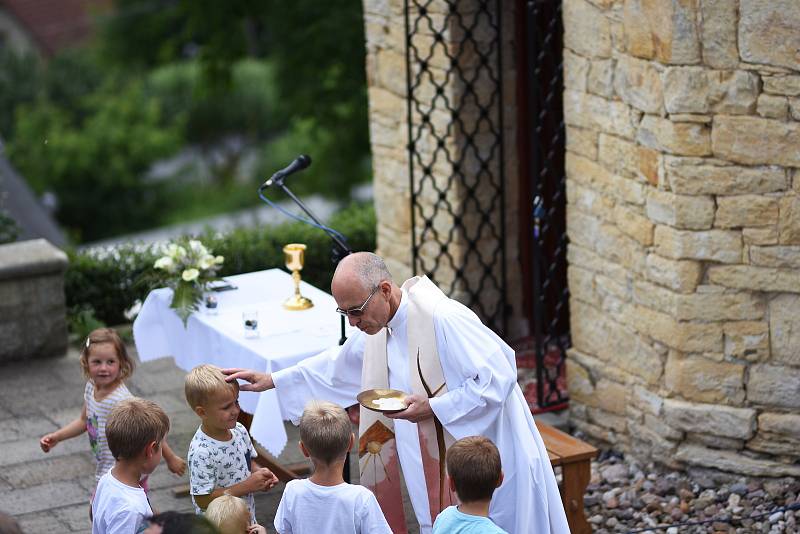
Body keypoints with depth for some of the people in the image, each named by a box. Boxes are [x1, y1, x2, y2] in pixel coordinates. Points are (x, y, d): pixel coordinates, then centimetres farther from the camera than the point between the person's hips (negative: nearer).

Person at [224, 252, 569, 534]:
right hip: (439, 463, 8)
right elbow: (339, 365, 21)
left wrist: (433, 408, -25)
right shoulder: (380, 325, 3)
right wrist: (272, 381, 18)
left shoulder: (441, 318, -25)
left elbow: (498, 376, -26)